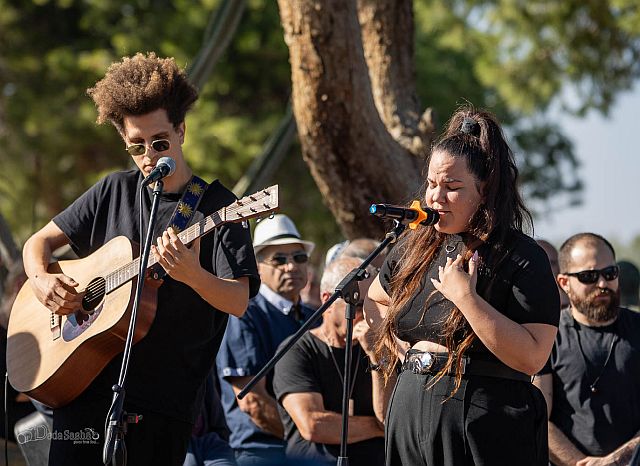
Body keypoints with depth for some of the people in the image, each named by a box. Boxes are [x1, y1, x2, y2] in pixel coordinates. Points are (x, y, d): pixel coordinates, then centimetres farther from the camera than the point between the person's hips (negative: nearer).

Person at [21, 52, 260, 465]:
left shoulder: (216, 206, -2)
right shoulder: (114, 191, 11)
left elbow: (239, 302, -12)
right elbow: (40, 242, 19)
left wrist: (193, 276, -33)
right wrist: (42, 281, -3)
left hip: (167, 397, -3)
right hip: (87, 383, 3)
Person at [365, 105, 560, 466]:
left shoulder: (523, 258, -10)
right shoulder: (416, 246, 9)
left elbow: (532, 358, -20)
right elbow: (376, 301, 29)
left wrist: (466, 297, -22)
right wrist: (411, 345, 10)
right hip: (410, 419, 6)